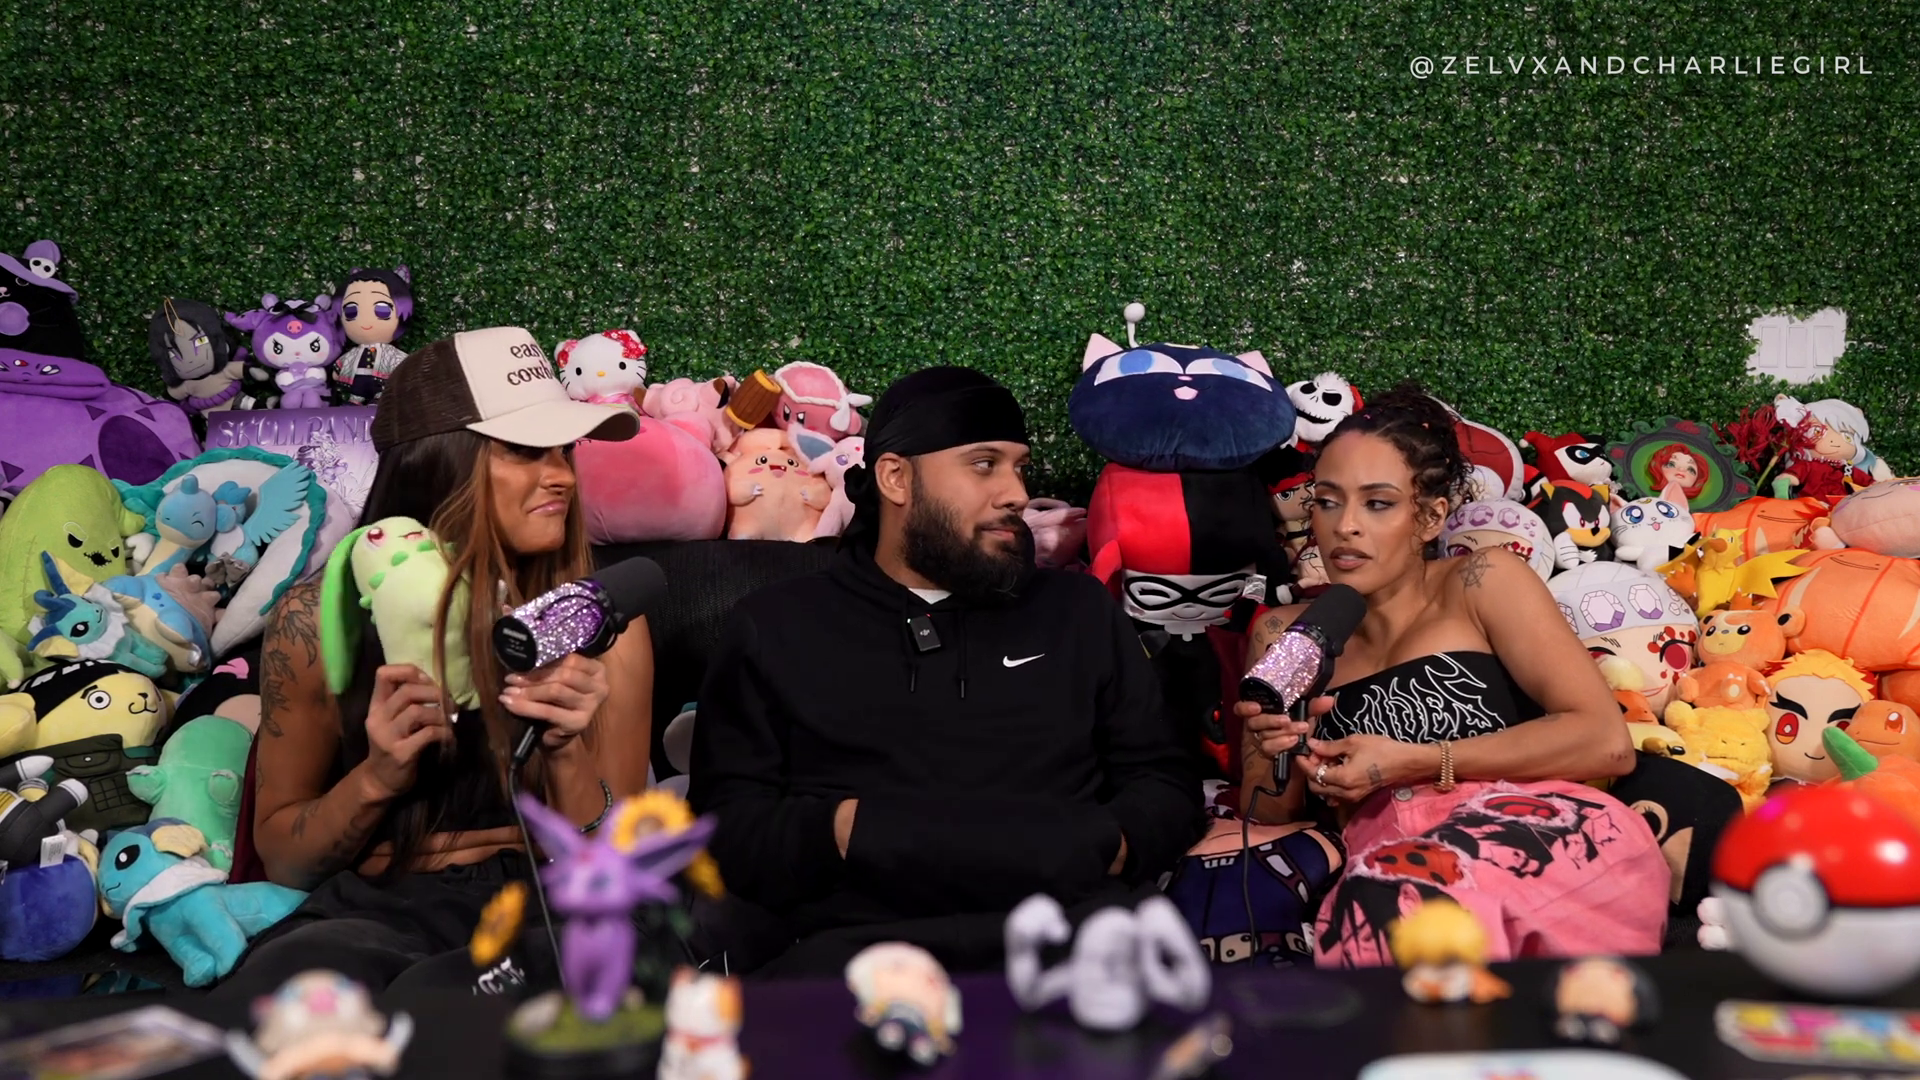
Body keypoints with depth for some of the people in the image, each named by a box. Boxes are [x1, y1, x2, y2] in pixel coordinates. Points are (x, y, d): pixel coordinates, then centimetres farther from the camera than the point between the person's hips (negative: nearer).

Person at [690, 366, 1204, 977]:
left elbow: (1167, 783, 19)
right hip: (869, 944, -1)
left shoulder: (1080, 611, 22)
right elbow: (725, 826, 8)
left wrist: (1103, 848, -3)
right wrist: (845, 832, -12)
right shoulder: (775, 628, 15)